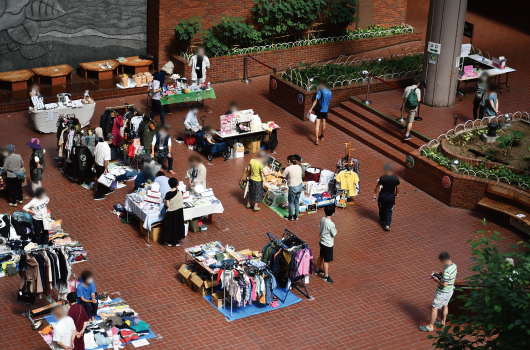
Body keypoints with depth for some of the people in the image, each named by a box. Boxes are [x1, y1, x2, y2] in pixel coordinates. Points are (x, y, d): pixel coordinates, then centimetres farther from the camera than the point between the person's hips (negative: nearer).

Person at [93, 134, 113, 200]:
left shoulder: (99, 144, -1)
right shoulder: (107, 148, -24)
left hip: (97, 165, 8)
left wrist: (95, 163, 20)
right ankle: (98, 196, 14)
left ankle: (106, 190, 43)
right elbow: (106, 160, -25)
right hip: (102, 167, -8)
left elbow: (94, 154, 9)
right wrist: (105, 169, -17)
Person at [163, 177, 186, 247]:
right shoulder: (180, 193, -10)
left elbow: (167, 205, -14)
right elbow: (181, 202, 3)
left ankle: (170, 242, 25)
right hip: (179, 212, 3)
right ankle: (177, 241, 28)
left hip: (171, 213, -3)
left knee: (170, 226, 14)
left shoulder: (168, 194, -18)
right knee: (178, 225, 18)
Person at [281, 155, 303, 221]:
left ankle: (290, 217, 22)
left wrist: (287, 177, 13)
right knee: (297, 202, 18)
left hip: (293, 187, -6)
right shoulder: (299, 167, 3)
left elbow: (283, 176, -7)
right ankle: (296, 216, 28)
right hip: (300, 186, 6)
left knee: (291, 203, 11)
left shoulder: (288, 168, -15)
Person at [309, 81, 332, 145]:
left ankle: (316, 139, -12)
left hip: (319, 110, -5)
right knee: (324, 123, 24)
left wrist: (311, 109, -16)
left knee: (317, 125, -5)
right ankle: (322, 136, 43)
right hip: (325, 110, 5)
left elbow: (315, 101, -19)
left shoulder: (320, 92, -16)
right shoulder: (329, 92, 0)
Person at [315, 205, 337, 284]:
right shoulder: (331, 224, -31)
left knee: (321, 256, 27)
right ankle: (326, 276, 21)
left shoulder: (322, 219, -8)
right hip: (328, 244, -8)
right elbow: (334, 234, -18)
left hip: (322, 241, 8)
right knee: (326, 260, 7)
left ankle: (318, 270, 46)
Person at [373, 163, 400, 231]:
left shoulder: (382, 178, -22)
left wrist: (375, 194, 4)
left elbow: (377, 187, -11)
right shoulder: (396, 178, -14)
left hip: (383, 195, -1)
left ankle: (382, 220, 44)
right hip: (391, 196, 1)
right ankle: (387, 224, 4)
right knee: (389, 210, 14)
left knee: (382, 208, 23)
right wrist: (396, 194, 17)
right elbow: (397, 188, -2)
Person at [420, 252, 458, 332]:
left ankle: (430, 326, 18)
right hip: (450, 290, 9)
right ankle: (443, 322, 45)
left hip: (443, 293, -9)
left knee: (434, 308, 6)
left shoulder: (447, 271, -35)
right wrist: (442, 275, 3)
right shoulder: (454, 265, -6)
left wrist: (437, 280, -16)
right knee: (445, 306, 27)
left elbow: (444, 284, -32)